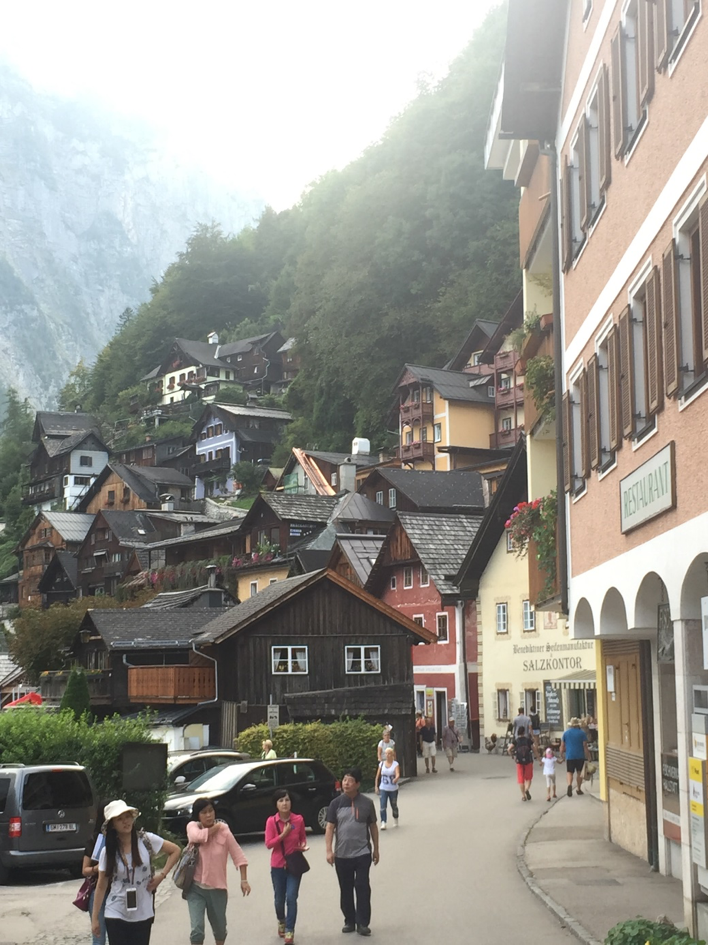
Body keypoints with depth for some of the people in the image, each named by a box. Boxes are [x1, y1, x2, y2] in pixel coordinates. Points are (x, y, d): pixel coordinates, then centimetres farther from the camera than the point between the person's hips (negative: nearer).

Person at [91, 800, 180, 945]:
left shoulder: (147, 840, -6)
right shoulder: (108, 851, -5)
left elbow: (175, 851, 5)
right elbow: (101, 886, 1)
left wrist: (161, 875, -4)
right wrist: (95, 918, 1)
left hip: (143, 914, 1)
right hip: (116, 915, 0)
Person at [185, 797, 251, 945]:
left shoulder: (224, 830, -7)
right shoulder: (192, 826, -6)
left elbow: (238, 856, -6)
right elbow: (197, 836, -29)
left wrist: (244, 880, -14)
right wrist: (215, 828, -15)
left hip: (217, 888, 1)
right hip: (196, 888, -1)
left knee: (220, 928, 17)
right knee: (197, 929, -13)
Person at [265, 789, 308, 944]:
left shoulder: (298, 819, -6)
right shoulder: (271, 821, -9)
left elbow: (302, 838, 7)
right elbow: (268, 844, -13)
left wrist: (303, 846, -14)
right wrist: (283, 834, -22)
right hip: (278, 865, 1)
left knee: (291, 898, -10)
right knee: (279, 899, 13)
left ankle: (290, 930, 1)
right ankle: (281, 921, 42)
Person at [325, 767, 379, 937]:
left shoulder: (367, 803, -1)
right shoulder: (336, 803, -1)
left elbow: (373, 826, 7)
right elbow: (330, 828, -2)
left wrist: (376, 848, 8)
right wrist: (329, 850, -10)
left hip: (363, 853, -1)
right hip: (342, 854, 1)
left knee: (363, 888, -2)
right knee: (346, 889, 9)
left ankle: (362, 923, 4)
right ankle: (349, 921, 21)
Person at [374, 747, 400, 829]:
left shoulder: (395, 764, -7)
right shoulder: (381, 764, 1)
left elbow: (398, 774, -23)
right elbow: (378, 776, 7)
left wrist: (396, 779, -44)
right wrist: (376, 786, 4)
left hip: (393, 789, -1)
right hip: (383, 788, 1)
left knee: (394, 805, 12)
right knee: (383, 806, -12)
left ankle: (395, 820, 36)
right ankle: (383, 823, -13)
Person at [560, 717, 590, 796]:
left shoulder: (566, 733, 4)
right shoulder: (582, 733, -1)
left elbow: (562, 746, 5)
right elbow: (585, 746, -5)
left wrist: (562, 756, 13)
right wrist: (588, 756, 1)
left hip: (569, 756, 0)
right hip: (580, 756, 0)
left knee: (569, 772, 2)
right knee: (579, 772, 13)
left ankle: (569, 784, -26)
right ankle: (578, 789, 17)